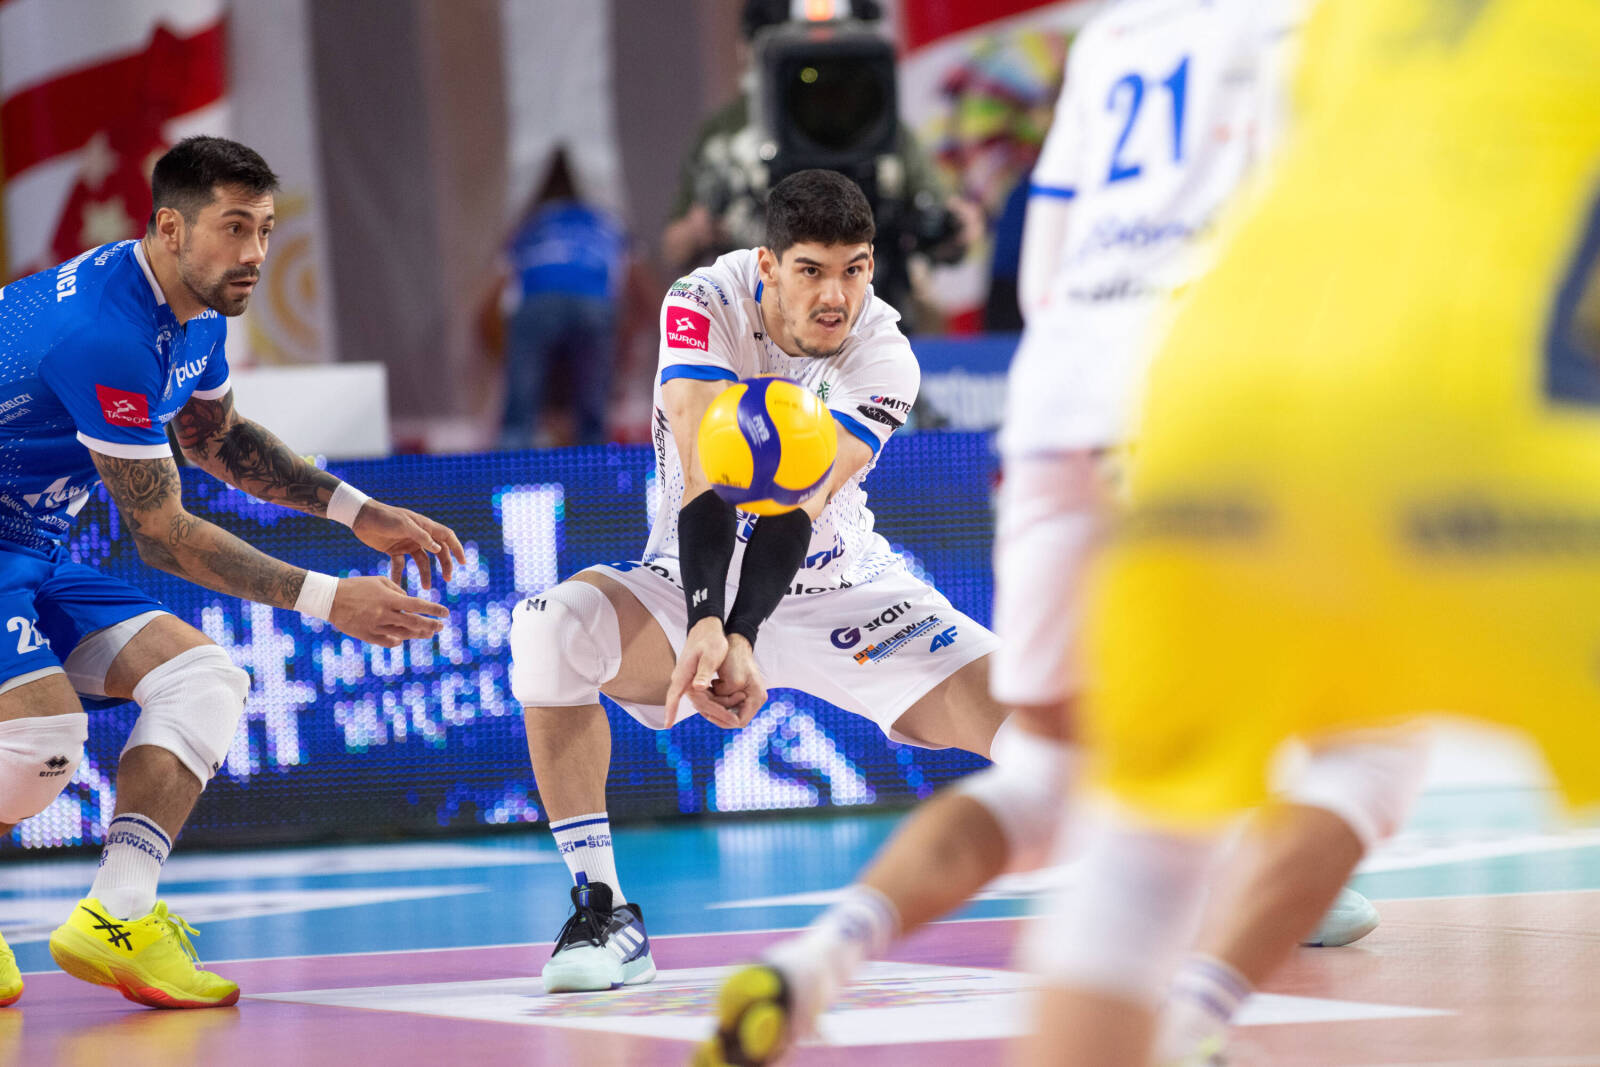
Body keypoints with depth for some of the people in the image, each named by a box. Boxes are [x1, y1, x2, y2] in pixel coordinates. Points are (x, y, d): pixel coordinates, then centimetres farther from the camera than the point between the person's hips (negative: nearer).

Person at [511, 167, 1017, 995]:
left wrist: (744, 642, -46)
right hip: (692, 584, 0)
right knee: (550, 629, -31)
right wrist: (705, 627, -46)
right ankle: (603, 913, -21)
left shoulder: (883, 357, -18)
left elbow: (795, 508, -30)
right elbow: (707, 480, -31)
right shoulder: (705, 306, -19)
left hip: (839, 590, 0)